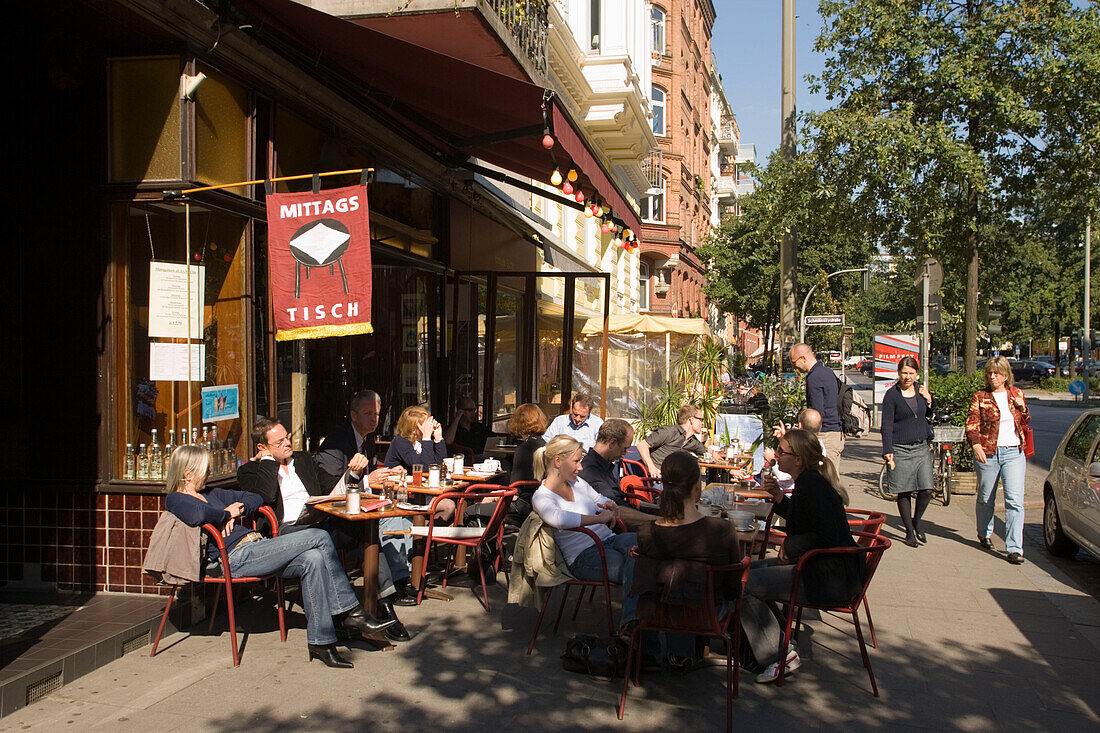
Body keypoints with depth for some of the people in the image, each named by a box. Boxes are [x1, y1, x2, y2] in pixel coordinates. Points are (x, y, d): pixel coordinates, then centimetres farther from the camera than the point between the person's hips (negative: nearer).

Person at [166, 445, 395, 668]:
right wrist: (226, 514, -7)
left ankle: (321, 642, -14)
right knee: (320, 538, -19)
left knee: (313, 560, -18)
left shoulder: (210, 494, 27)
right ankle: (351, 612, -11)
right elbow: (198, 515, -26)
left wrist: (236, 510, 8)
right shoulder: (176, 500, 0)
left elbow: (255, 498, 30)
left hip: (255, 546, 9)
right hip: (237, 557, -9)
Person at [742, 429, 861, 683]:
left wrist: (789, 547, -14)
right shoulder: (810, 480, 11)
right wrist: (779, 497, 12)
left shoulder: (812, 485, -20)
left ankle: (779, 657, -2)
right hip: (826, 569, 11)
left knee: (744, 584, -12)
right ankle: (781, 646, 19)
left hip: (831, 577, -11)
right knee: (754, 569, 20)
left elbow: (826, 538, -27)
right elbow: (802, 520, 28)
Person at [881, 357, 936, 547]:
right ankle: (909, 531, 16)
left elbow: (929, 415, 23)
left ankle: (917, 522, 22)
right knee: (903, 493, 1)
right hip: (900, 450, -4)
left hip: (921, 448, 4)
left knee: (926, 491, -3)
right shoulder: (891, 395, -5)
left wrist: (929, 400, 3)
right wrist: (887, 451, -16)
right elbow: (887, 425, -8)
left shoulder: (920, 390, 9)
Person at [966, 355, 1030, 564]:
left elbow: (1025, 422, 22)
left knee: (1015, 500, -10)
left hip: (1014, 453, 1)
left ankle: (1014, 548, -10)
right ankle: (984, 534, 39)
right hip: (988, 453, -1)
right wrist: (976, 445, -20)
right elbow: (971, 424, -4)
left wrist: (1022, 409, 0)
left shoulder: (1017, 394, 9)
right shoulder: (980, 397, 1)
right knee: (986, 498, 13)